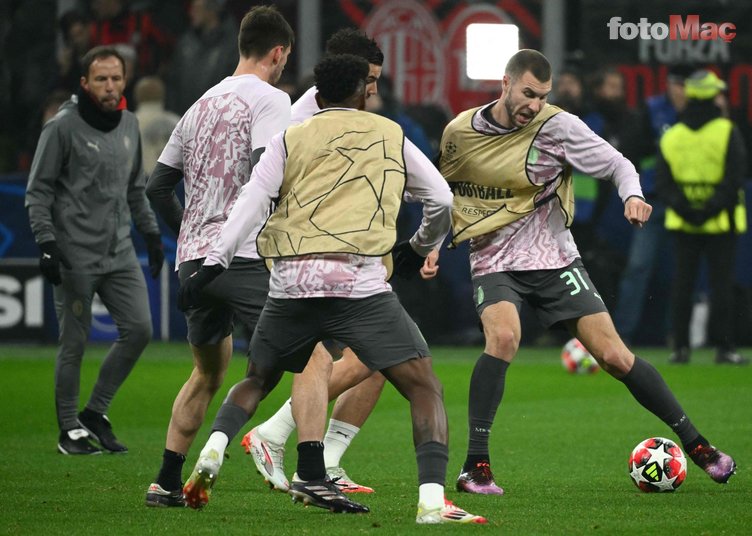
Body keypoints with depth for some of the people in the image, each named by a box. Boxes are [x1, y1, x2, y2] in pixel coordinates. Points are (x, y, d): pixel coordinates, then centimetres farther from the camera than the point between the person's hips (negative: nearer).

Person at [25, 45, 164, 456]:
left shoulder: (129, 124, 12)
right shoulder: (63, 127, -8)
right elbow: (38, 190, -7)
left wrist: (151, 232, 18)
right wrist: (47, 242, -15)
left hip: (120, 252, 6)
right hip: (76, 256, -6)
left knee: (138, 329, -3)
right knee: (74, 344, -2)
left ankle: (96, 412, 11)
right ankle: (70, 430, 9)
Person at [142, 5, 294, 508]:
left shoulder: (202, 105, 19)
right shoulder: (269, 99, -4)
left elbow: (158, 186, 21)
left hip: (194, 259, 8)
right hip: (247, 256, -8)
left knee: (207, 373, 21)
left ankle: (167, 483, 19)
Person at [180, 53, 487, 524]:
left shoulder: (290, 140, 17)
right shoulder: (390, 135, 19)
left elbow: (251, 203, 5)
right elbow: (441, 200, 23)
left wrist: (214, 264, 4)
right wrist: (422, 248, 41)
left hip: (291, 282, 3)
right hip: (359, 282, -2)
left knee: (258, 382, 25)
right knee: (425, 389, 0)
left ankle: (216, 447, 2)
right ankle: (432, 499, -17)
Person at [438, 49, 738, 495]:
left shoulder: (557, 127, -11)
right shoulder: (459, 132, -4)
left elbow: (617, 164, -6)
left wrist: (633, 195, -26)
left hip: (554, 258, 0)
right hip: (494, 262, 0)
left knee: (615, 356, -7)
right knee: (504, 337, -30)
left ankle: (694, 442, 11)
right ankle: (475, 466, -22)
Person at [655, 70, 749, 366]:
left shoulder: (671, 136, 3)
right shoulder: (727, 133, -9)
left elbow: (663, 182, 0)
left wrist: (684, 209, -4)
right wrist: (712, 209, -11)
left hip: (683, 223, 3)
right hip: (720, 222, -3)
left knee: (682, 284, 8)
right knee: (721, 284, 0)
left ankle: (680, 347, 7)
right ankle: (724, 347, 0)